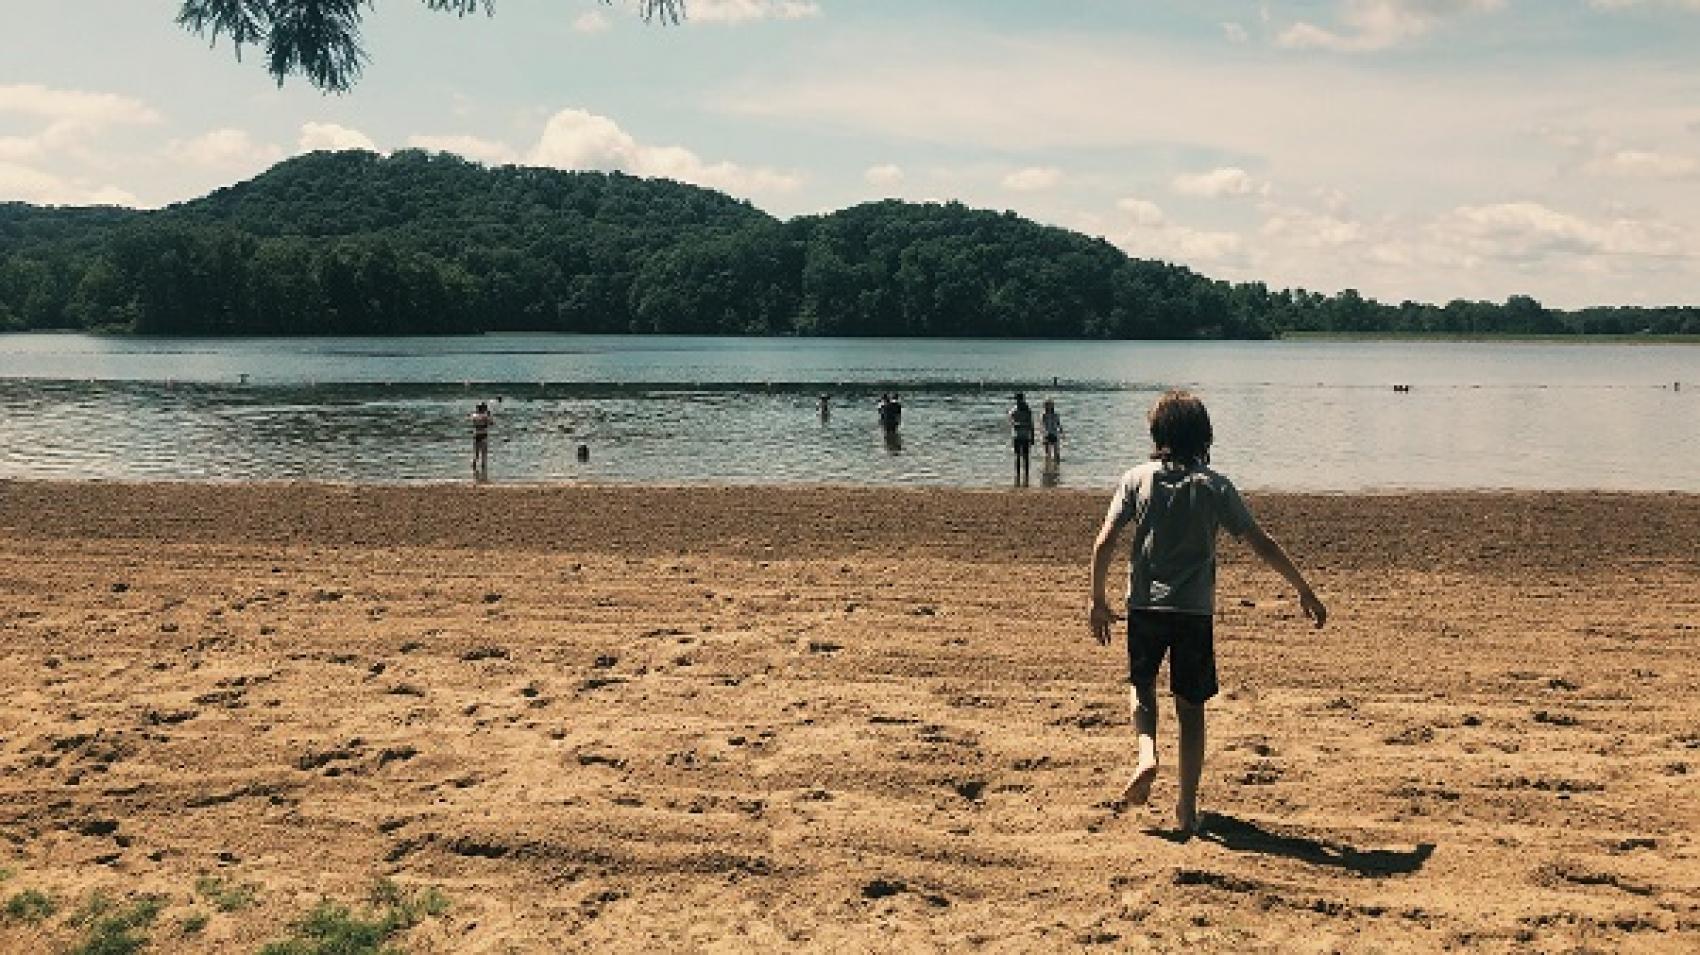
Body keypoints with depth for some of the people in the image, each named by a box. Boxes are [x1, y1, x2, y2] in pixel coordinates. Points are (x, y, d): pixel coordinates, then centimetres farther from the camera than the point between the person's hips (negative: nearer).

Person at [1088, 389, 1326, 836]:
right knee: (1191, 708, 11)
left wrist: (1097, 599, 6)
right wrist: (1305, 592, 10)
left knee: (1142, 686, 22)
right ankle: (1187, 806, 11)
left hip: (1145, 606, 0)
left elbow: (1104, 542, -5)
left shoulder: (1137, 479, 0)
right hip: (1195, 611, 0)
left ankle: (1146, 756, -4)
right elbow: (1261, 543, 1)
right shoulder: (1215, 485, 0)